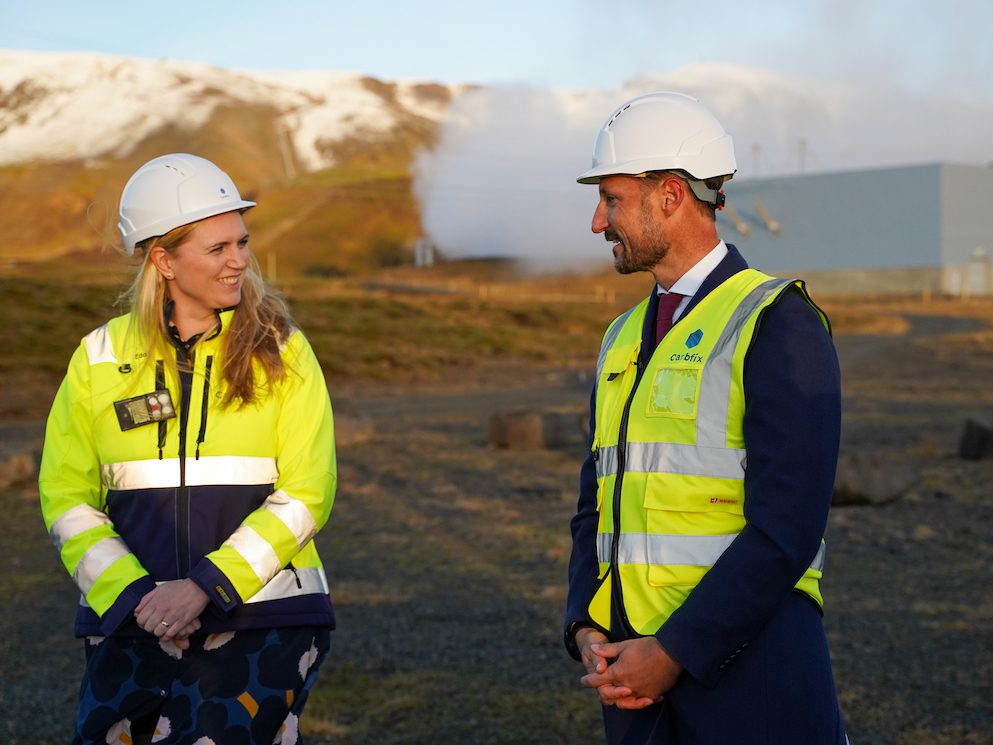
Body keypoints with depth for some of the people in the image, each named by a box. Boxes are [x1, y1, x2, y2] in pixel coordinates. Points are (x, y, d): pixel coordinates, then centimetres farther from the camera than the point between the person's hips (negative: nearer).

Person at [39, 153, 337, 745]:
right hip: (134, 616, 2)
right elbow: (67, 496, 7)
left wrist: (206, 585, -12)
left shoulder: (281, 352, 3)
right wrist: (134, 593, -8)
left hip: (263, 613, -2)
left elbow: (306, 494, -3)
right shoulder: (101, 358, 7)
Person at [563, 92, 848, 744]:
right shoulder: (625, 339, 15)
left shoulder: (779, 324, -9)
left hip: (748, 661, -6)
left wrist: (674, 652, -16)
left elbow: (788, 527, -17)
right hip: (639, 670, 6)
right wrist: (588, 633, -2)